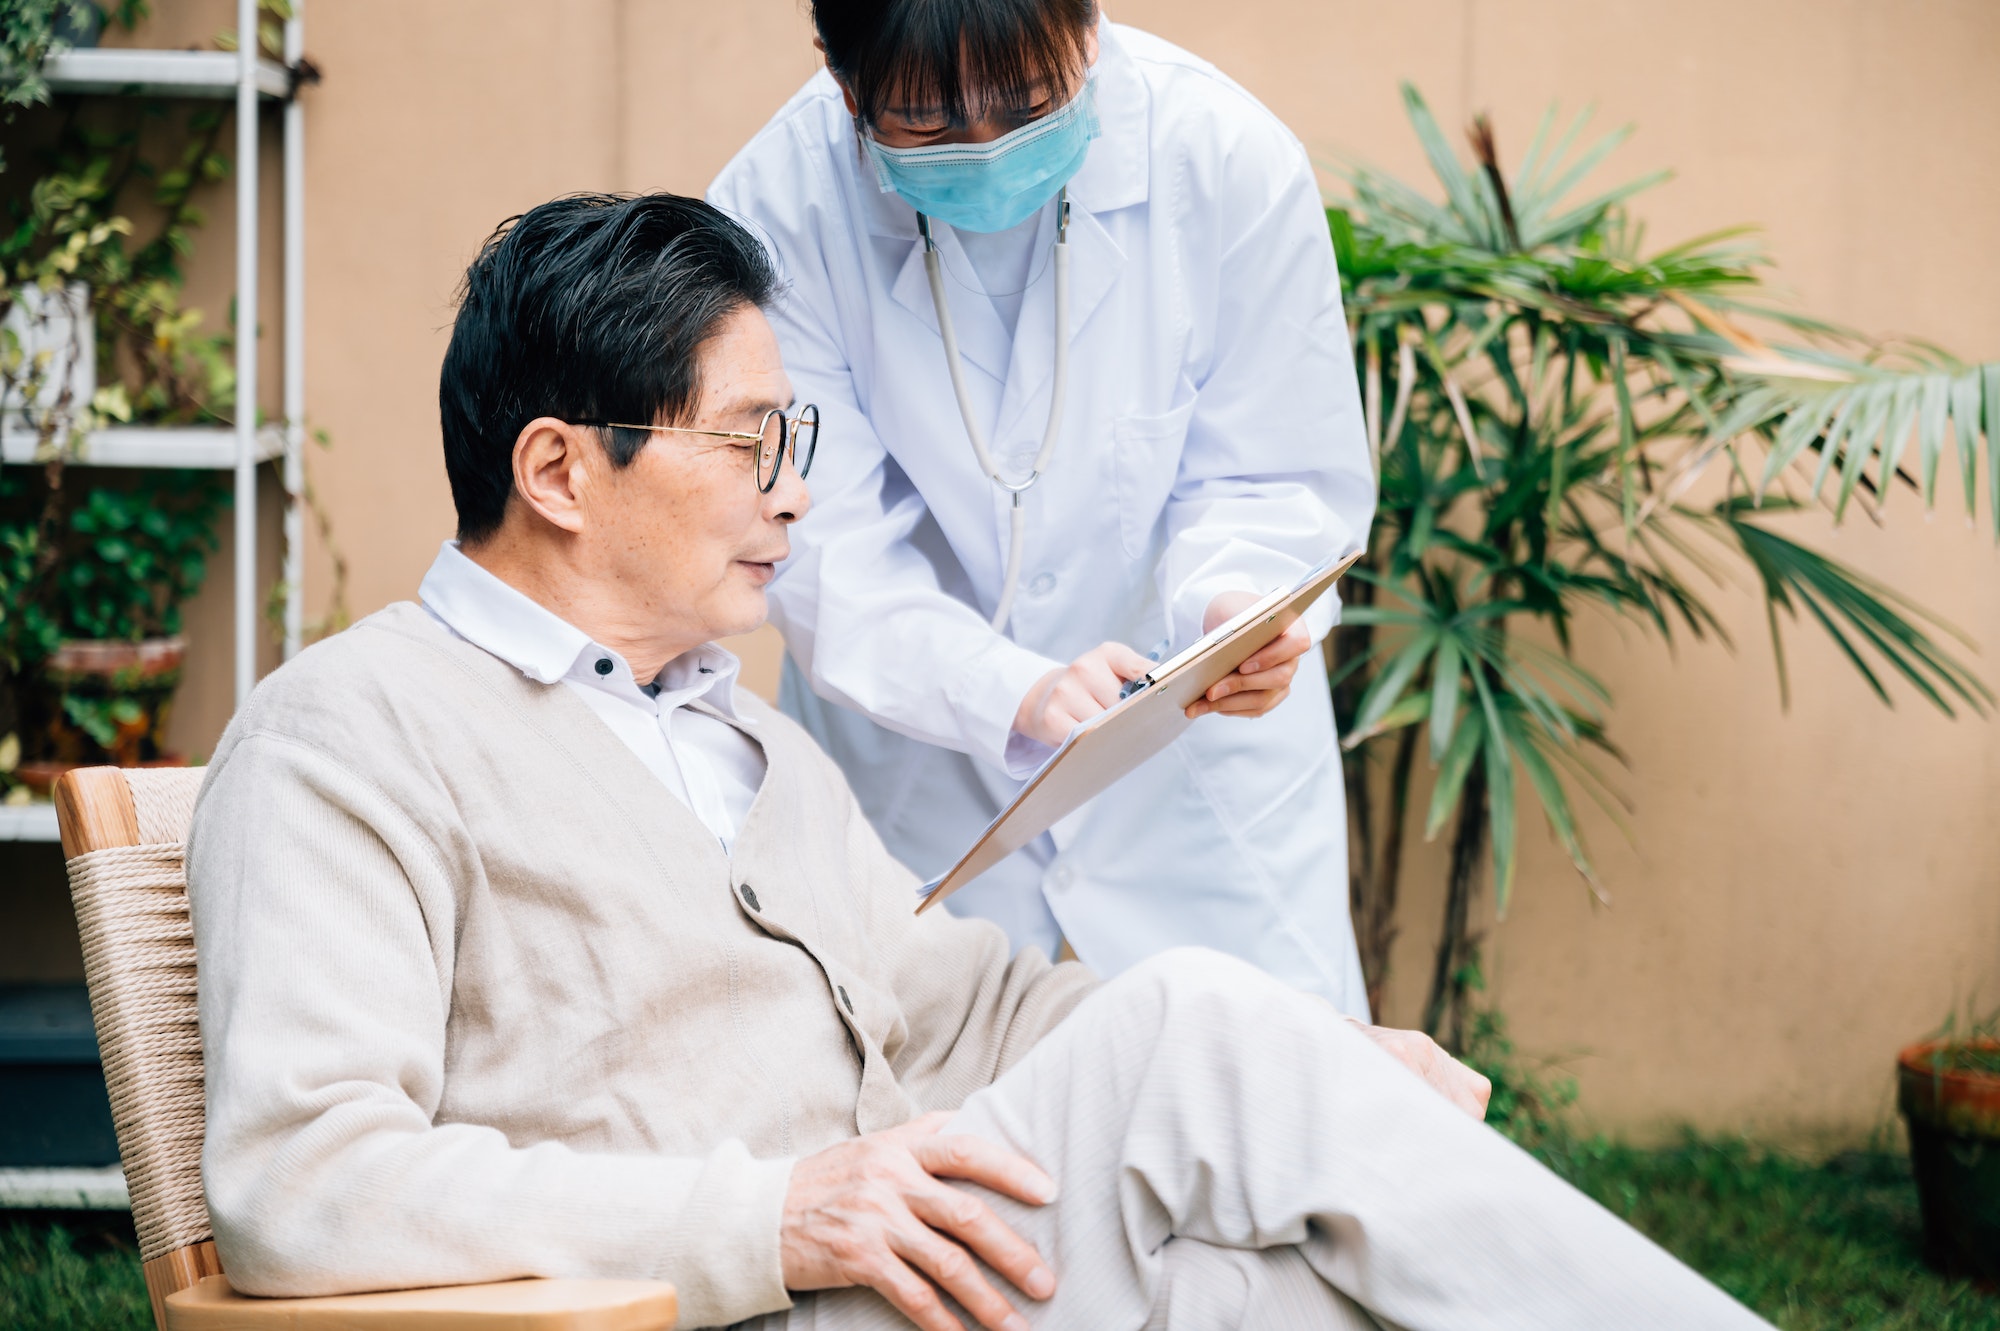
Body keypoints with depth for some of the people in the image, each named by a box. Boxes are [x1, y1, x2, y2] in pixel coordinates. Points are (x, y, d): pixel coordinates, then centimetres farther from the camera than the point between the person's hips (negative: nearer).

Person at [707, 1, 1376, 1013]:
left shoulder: (1232, 162, -18)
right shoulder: (773, 214, -20)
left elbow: (1281, 485, -10)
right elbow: (825, 549, -20)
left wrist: (1233, 600, -34)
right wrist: (1018, 690, -37)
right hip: (914, 760, 0)